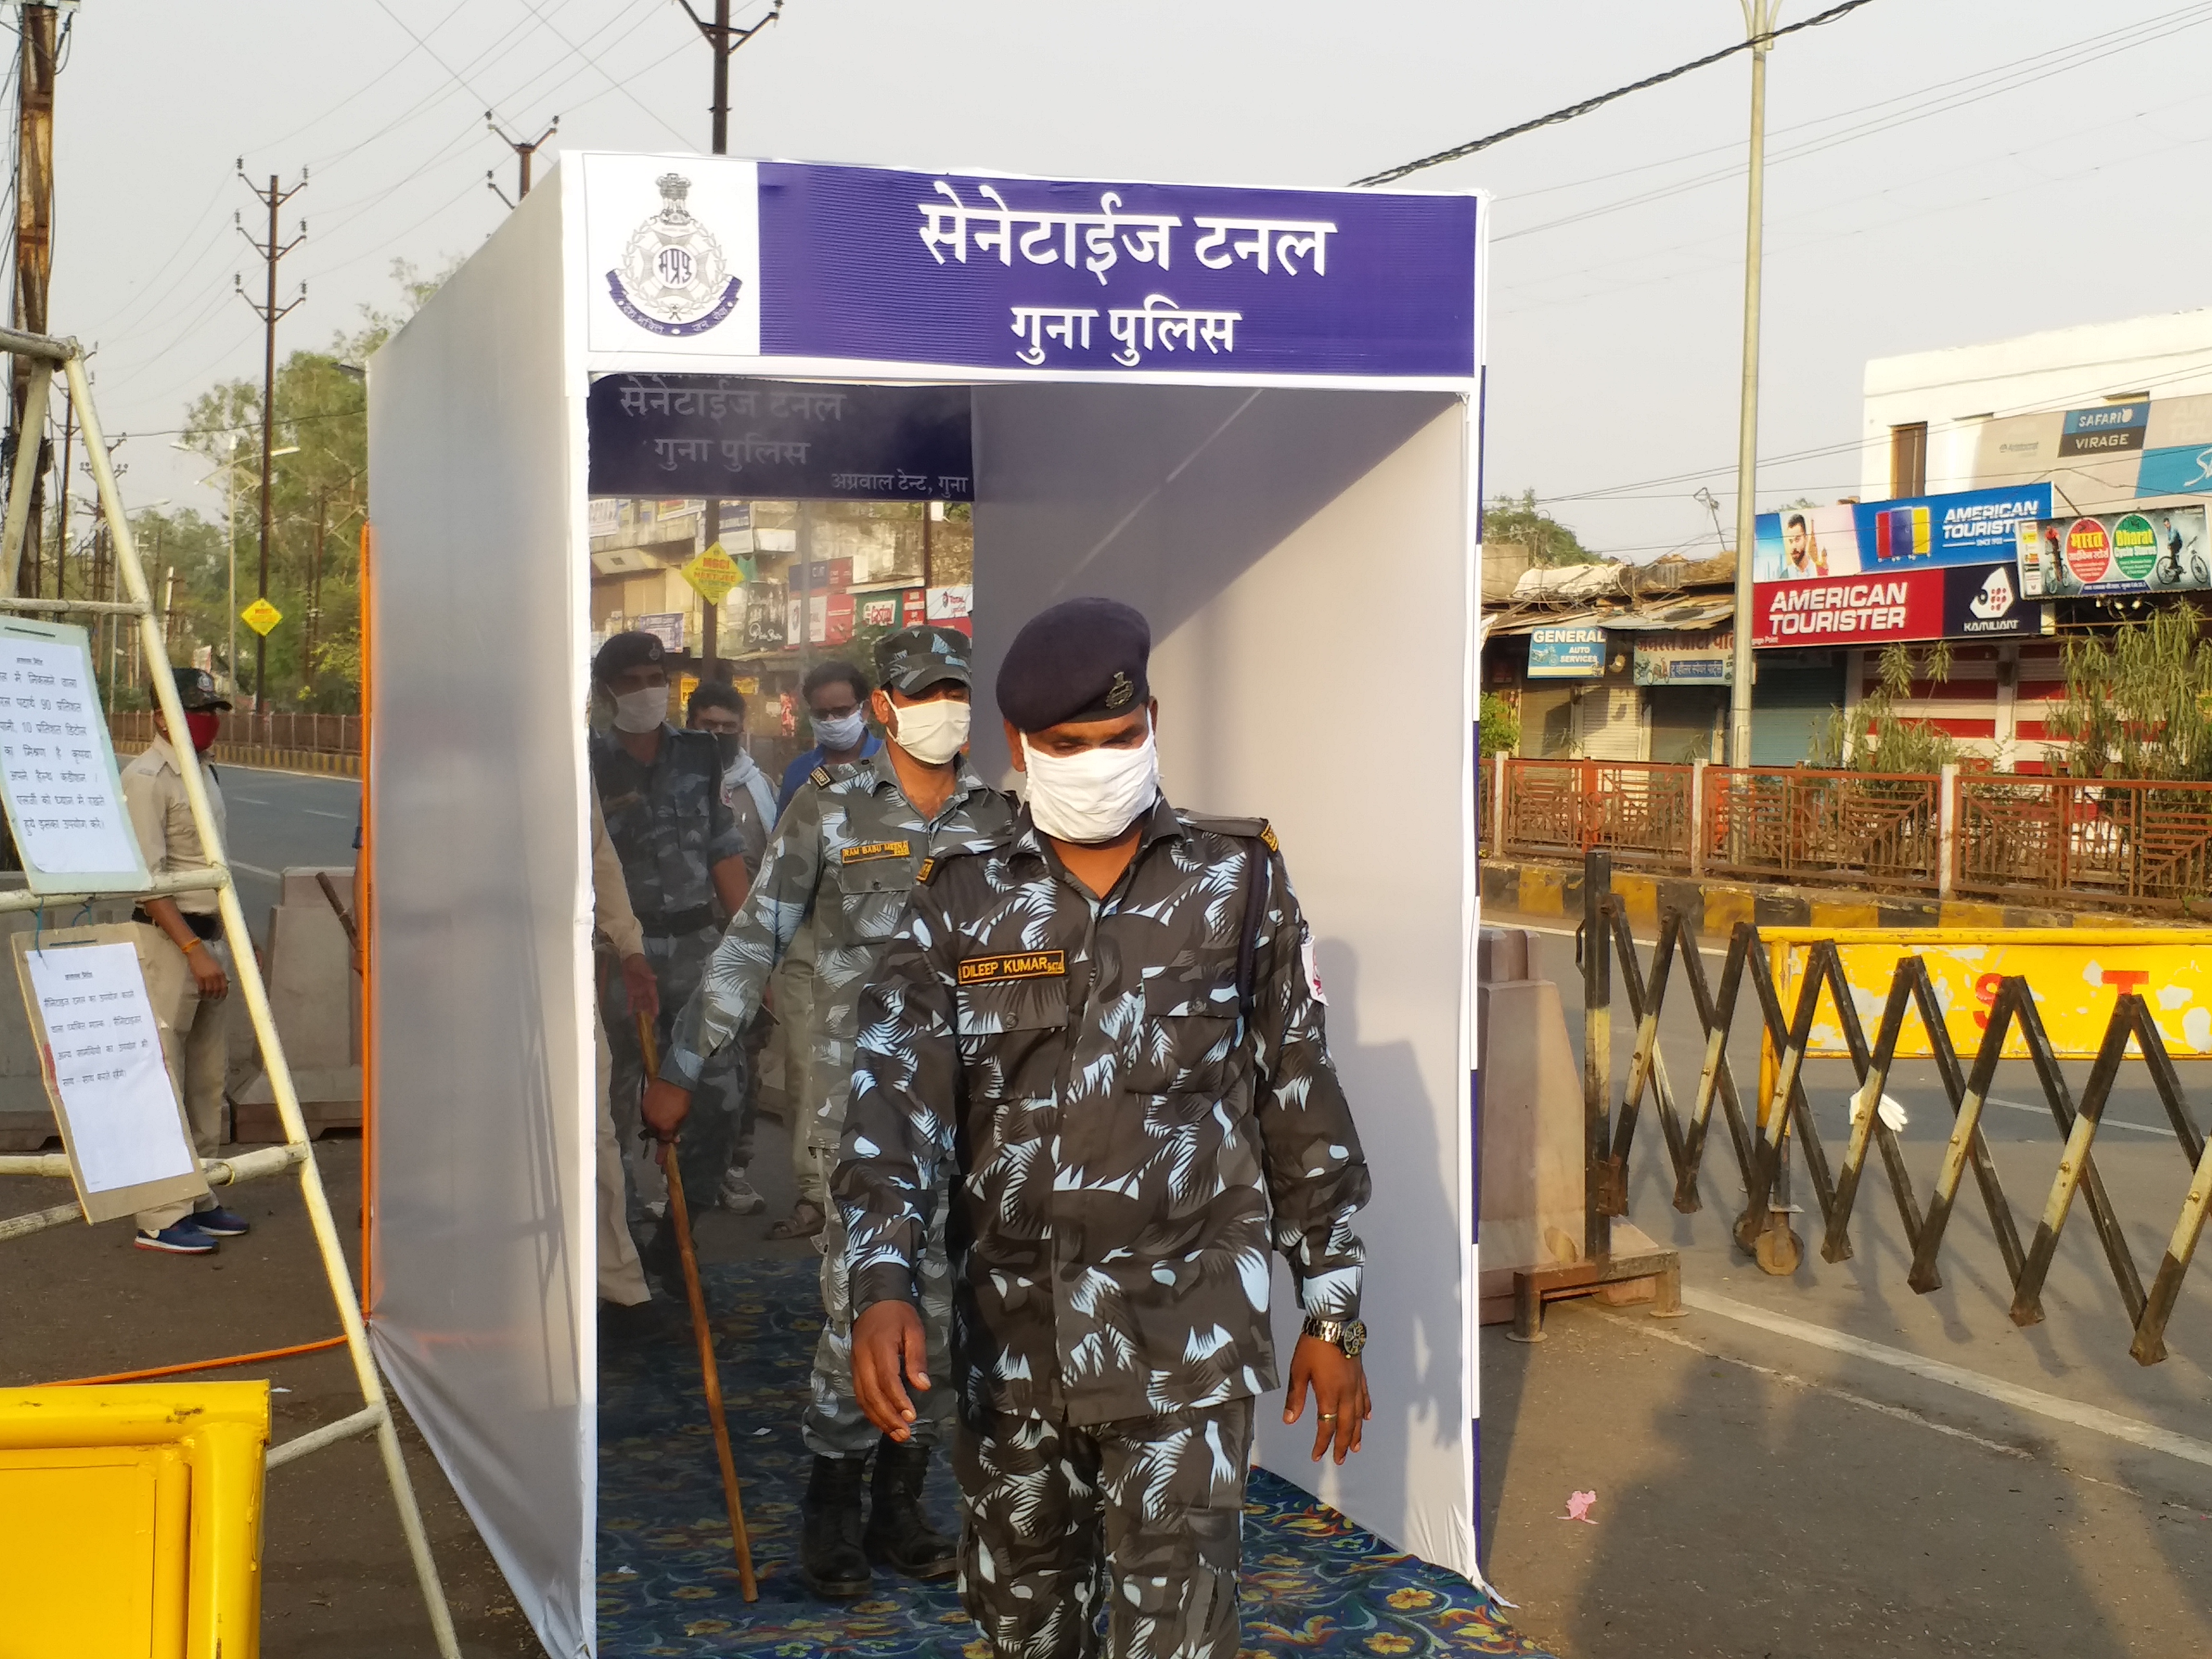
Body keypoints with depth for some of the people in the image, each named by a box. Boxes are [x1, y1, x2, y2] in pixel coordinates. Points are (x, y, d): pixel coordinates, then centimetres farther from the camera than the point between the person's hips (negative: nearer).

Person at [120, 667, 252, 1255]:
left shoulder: (204, 773, 15)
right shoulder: (145, 777, -12)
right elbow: (146, 878, -18)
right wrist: (194, 951, -22)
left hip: (209, 936, 9)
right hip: (165, 940, -9)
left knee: (207, 1079, 13)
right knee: (162, 1080, -6)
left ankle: (198, 1201, 21)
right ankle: (160, 1218, -2)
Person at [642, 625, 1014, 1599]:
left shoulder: (997, 820, 7)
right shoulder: (830, 809, -1)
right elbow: (753, 944, 0)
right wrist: (680, 1070, -1)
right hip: (858, 1090, -3)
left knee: (938, 1302, 8)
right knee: (857, 1304, -5)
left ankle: (900, 1509, 22)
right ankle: (831, 1517, 12)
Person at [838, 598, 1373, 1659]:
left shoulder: (1238, 883, 0)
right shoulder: (961, 906, 2)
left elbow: (1303, 1106, 4)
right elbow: (894, 1099, -9)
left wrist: (1332, 1315, 4)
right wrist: (882, 1289, -25)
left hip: (1184, 1333, -2)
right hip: (1010, 1334, 3)